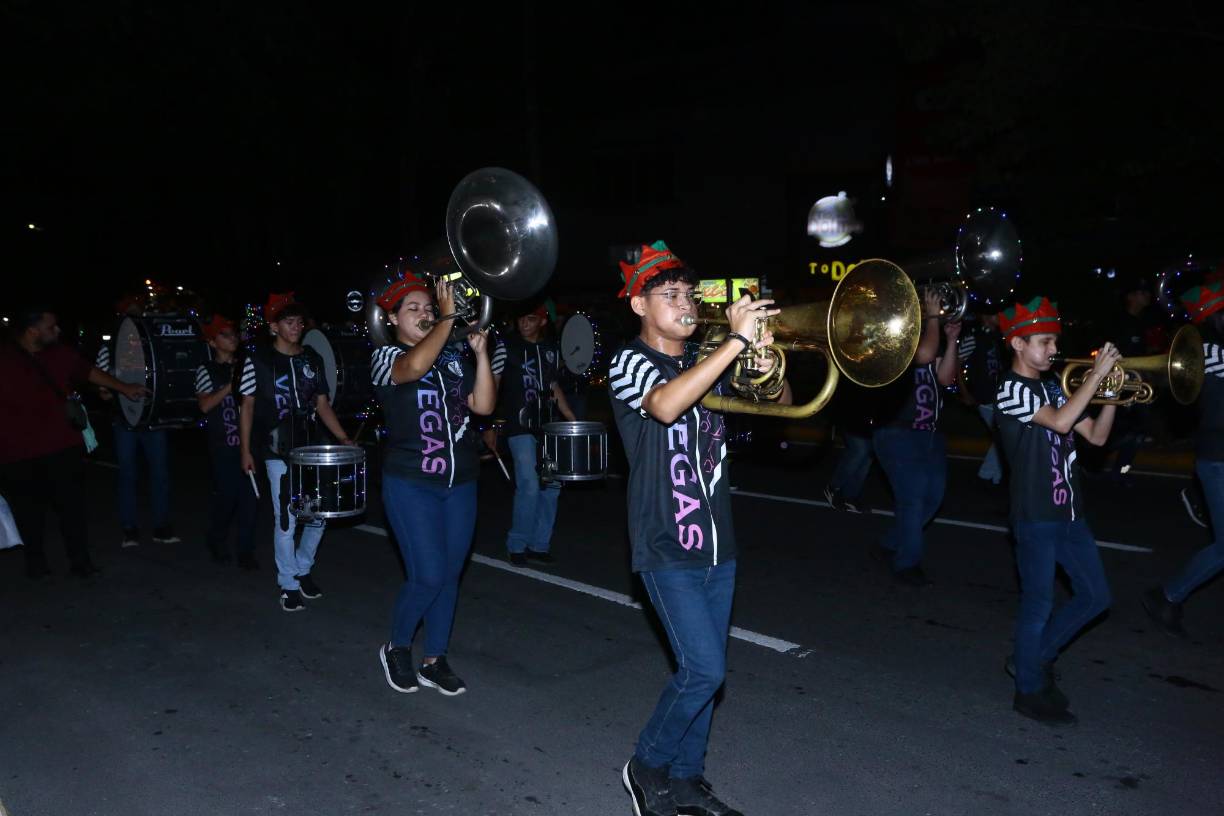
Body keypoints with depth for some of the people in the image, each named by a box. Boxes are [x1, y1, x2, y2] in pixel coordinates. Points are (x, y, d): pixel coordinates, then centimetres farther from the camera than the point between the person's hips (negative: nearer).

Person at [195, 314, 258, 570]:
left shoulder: (244, 367, 14)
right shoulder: (207, 371, 2)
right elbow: (204, 405, -11)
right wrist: (230, 387, -16)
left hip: (247, 440, 4)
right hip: (223, 444, -3)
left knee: (248, 494, 0)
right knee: (226, 494, -2)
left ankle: (246, 550, 7)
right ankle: (217, 540, 23)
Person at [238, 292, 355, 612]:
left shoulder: (313, 359, 9)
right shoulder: (259, 360, -3)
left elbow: (322, 405, 11)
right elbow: (248, 406, 0)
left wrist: (343, 438, 1)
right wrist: (246, 449, -4)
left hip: (308, 448, 4)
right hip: (277, 452, -4)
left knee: (319, 514, 7)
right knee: (286, 519, -1)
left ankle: (302, 568, 30)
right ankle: (288, 585, 13)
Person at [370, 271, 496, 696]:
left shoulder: (455, 355, 9)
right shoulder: (386, 356, -4)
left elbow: (483, 405, -1)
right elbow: (414, 367, -29)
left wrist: (481, 353, -10)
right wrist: (448, 317, -25)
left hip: (460, 483, 5)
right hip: (411, 483, -5)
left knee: (450, 575, 9)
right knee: (428, 576, -9)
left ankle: (435, 660, 23)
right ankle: (396, 648, 16)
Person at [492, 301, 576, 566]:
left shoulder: (551, 350, 12)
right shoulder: (506, 348, -2)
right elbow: (493, 385, -4)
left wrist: (572, 419, 14)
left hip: (545, 426, 6)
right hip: (519, 427, -5)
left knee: (552, 484, 5)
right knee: (530, 486, -12)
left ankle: (538, 544, 18)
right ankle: (516, 545, 5)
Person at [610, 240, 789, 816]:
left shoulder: (709, 362, 11)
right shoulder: (631, 362, -7)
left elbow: (781, 403, 11)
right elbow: (666, 406, -30)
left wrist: (769, 366, -11)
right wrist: (737, 340, -31)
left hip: (717, 543, 6)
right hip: (666, 547, -6)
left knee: (703, 671, 12)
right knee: (703, 669, -10)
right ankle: (647, 765, 14)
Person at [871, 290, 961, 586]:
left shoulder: (929, 339, 13)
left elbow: (944, 377, 1)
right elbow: (924, 355, -29)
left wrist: (952, 339, -4)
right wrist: (933, 316, -18)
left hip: (929, 433, 9)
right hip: (899, 434, -9)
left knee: (933, 495, 15)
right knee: (913, 498, -8)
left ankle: (893, 544, 31)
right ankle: (906, 564, 5)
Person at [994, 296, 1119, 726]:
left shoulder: (1053, 386, 13)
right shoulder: (1012, 389, -12)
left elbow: (1096, 436, 12)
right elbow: (1060, 422, -28)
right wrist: (1098, 373, -22)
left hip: (1068, 511, 8)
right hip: (1035, 516, -8)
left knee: (1095, 597, 14)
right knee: (1039, 605, 2)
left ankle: (1032, 658, 29)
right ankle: (1029, 690, 18)